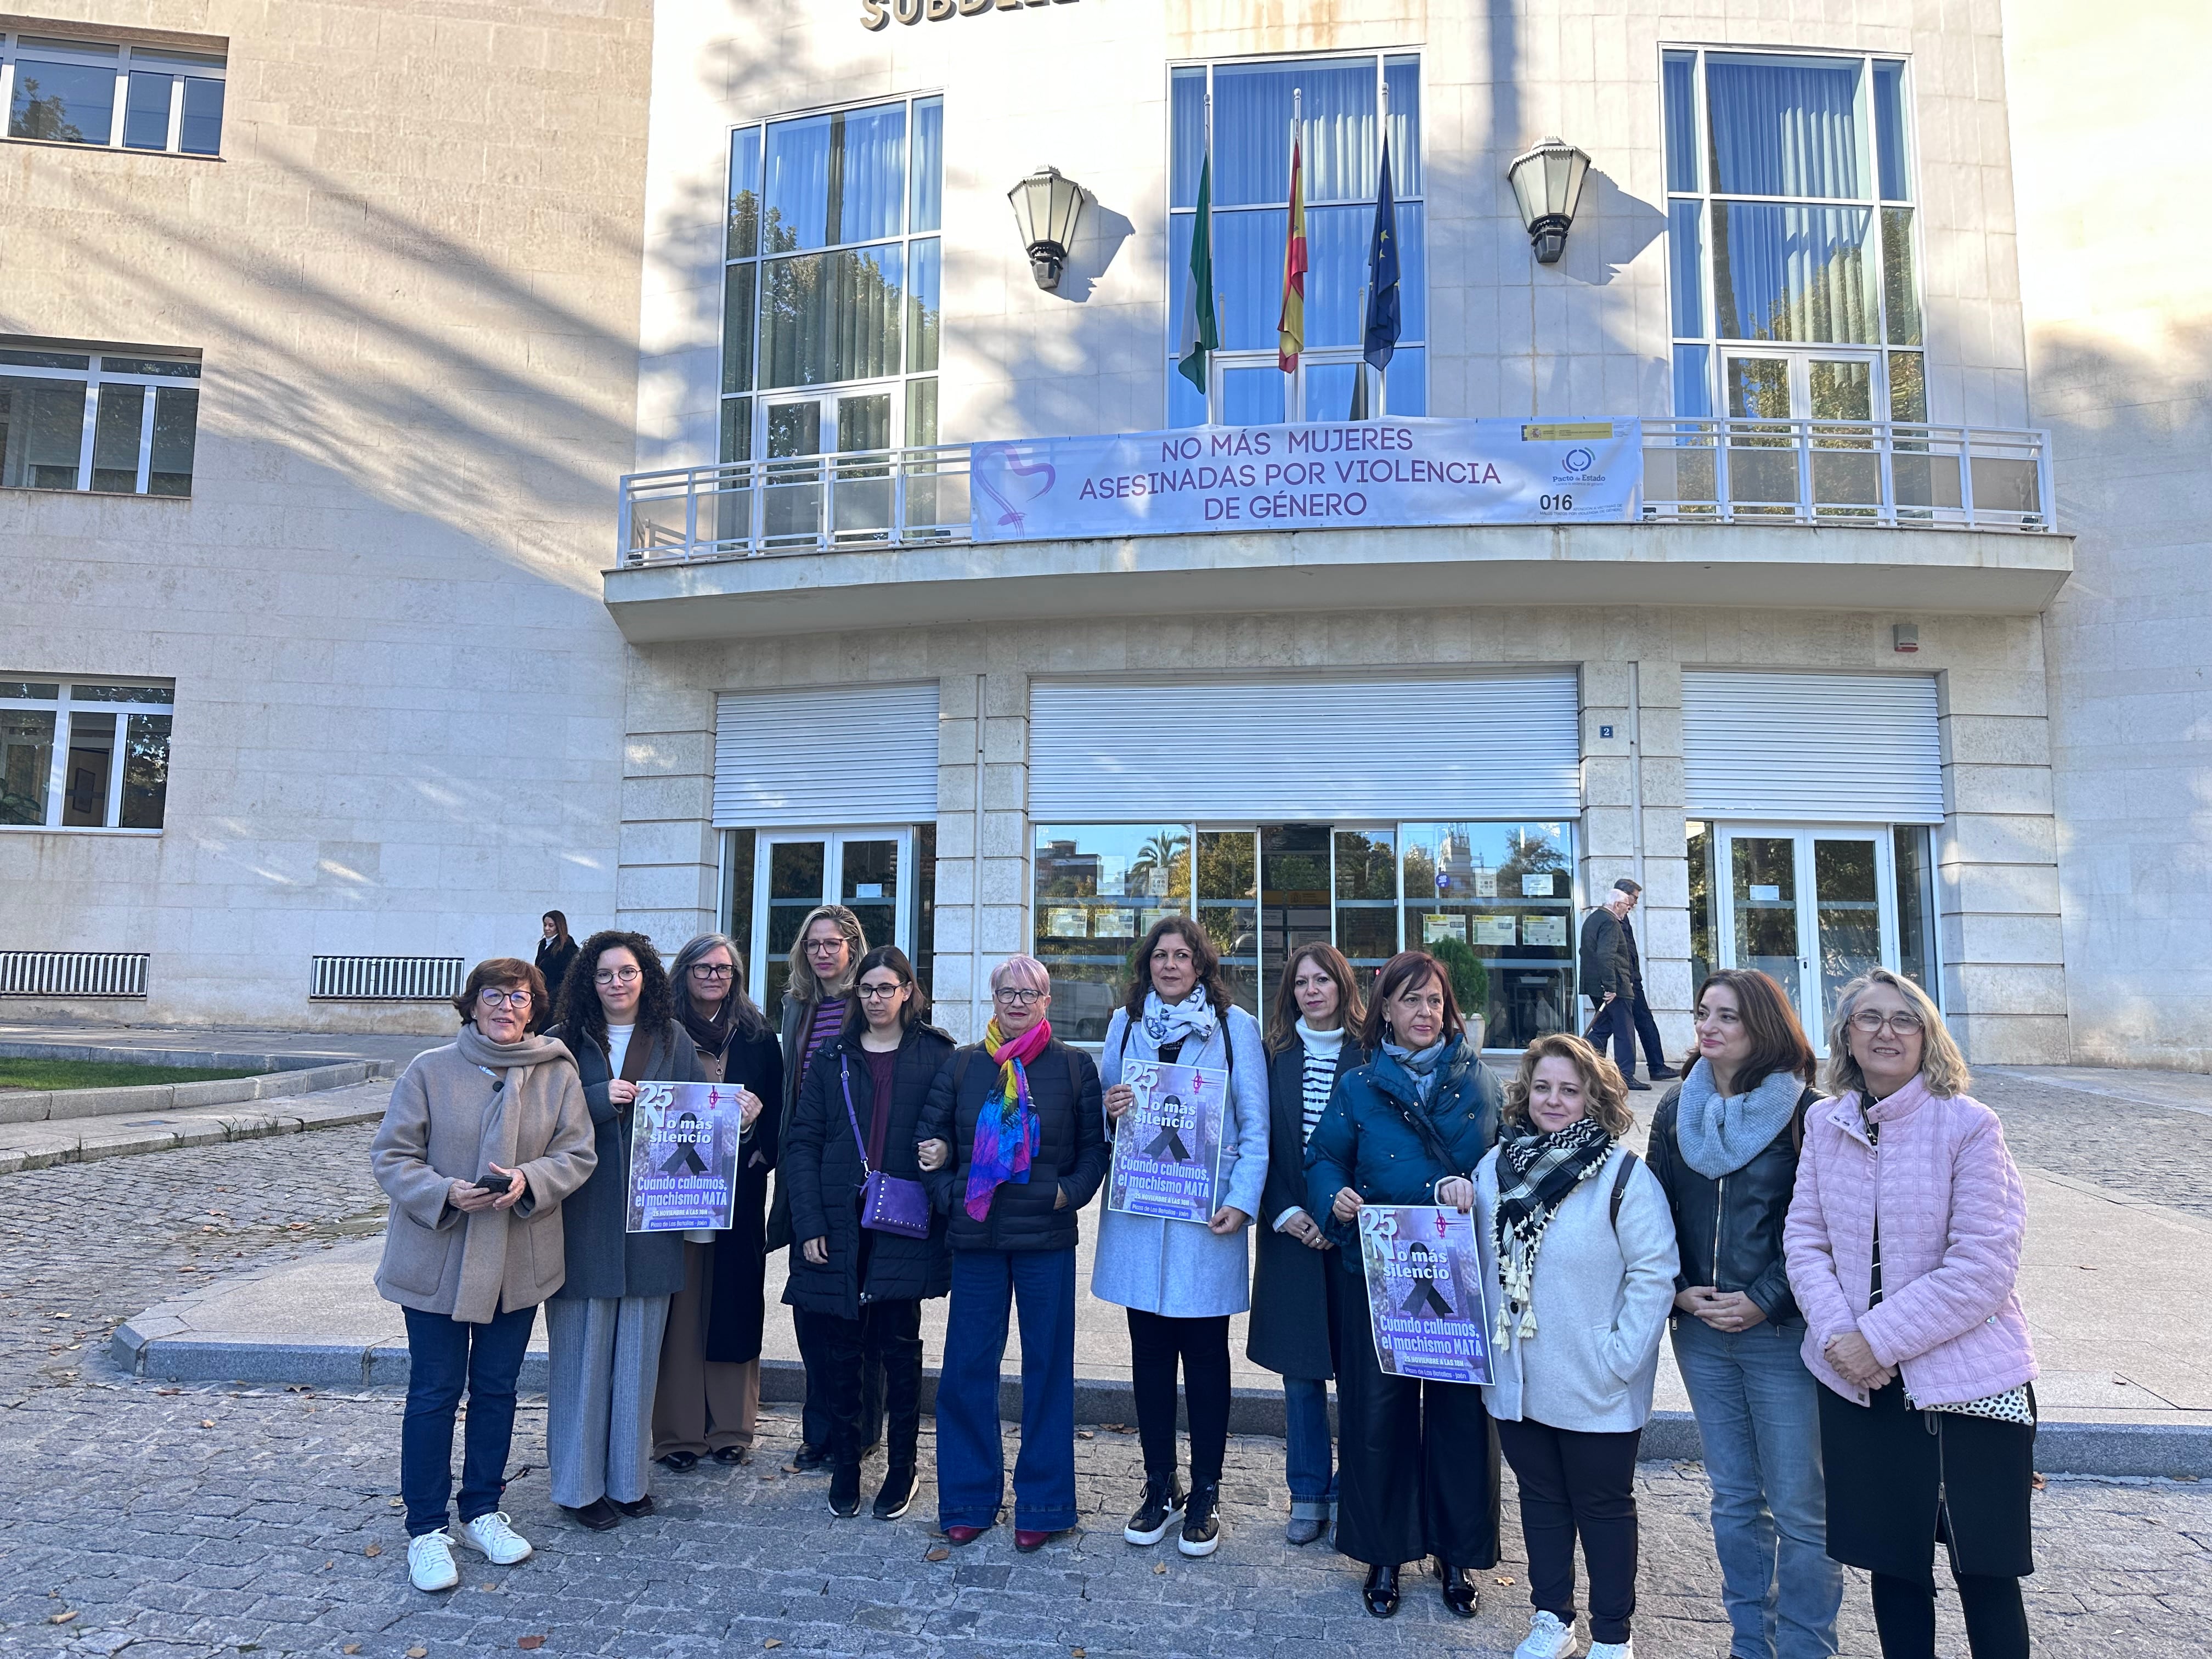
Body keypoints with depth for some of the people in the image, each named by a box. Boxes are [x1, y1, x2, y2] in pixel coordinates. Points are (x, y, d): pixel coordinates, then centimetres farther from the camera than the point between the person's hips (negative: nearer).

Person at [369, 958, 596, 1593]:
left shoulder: (558, 1076, -1)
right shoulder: (430, 1070, -6)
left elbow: (576, 1154, -1)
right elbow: (391, 1156, -5)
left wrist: (529, 1180, -20)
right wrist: (445, 1194, -21)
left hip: (518, 1264, 2)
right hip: (436, 1261, -2)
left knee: (497, 1389, 15)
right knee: (434, 1394, 6)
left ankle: (483, 1511, 32)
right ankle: (426, 1530, 21)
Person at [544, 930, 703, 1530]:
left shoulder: (672, 1039, 6)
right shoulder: (566, 1041, 2)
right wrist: (601, 1099, -17)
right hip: (583, 1216, -1)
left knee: (638, 1351, 9)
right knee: (583, 1351, 4)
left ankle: (629, 1476, 23)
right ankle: (580, 1484, 17)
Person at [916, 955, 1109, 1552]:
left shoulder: (1075, 1067, 2)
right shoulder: (962, 1065, 7)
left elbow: (1095, 1145, 3)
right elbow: (930, 1137, 8)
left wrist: (1070, 1192, -11)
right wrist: (948, 1193, -5)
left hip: (1047, 1239, -2)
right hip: (976, 1237, 2)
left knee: (1047, 1368, 6)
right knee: (966, 1368, 6)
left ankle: (1041, 1503, 19)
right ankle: (968, 1499, 22)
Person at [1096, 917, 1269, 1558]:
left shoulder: (1234, 1026, -1)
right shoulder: (1125, 1023, 9)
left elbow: (1255, 1125, -2)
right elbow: (1105, 1104, 17)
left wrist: (1242, 1201, -13)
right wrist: (1109, 1108, -7)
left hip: (1206, 1214, -3)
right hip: (1137, 1212, 3)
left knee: (1205, 1353, 5)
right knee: (1149, 1350, 10)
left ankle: (1205, 1495, 19)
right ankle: (1159, 1487, 25)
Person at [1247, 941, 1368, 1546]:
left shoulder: (1369, 1055, -2)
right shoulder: (1275, 1055, 5)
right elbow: (1260, 1141, 4)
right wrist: (1285, 1213, -6)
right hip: (1289, 1230, 2)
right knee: (1300, 1370, 7)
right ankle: (1308, 1493, 21)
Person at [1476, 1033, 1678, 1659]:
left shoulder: (1623, 1174, -13)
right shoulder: (1496, 1167, 3)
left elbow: (1655, 1273, -14)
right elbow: (1477, 1261, 15)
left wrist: (1622, 1355, -16)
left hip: (1596, 1389, -4)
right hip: (1516, 1379, 4)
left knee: (1604, 1506, 12)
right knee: (1540, 1499, 18)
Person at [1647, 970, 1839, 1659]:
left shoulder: (1806, 1113, -9)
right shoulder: (1677, 1110, 6)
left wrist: (1763, 1300, -15)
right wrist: (1679, 1291, -3)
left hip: (1783, 1334, -4)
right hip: (1700, 1332, 5)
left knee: (1800, 1508, 4)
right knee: (1733, 1499, 16)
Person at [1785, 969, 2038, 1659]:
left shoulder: (1968, 1124, -11)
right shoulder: (1826, 1124, 1)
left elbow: (1982, 1269, -15)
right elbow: (1804, 1239, 2)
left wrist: (1880, 1338, -17)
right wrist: (1836, 1334, -13)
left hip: (1966, 1383, -3)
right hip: (1858, 1383, 4)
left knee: (1985, 1574, 8)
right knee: (1892, 1563, 16)